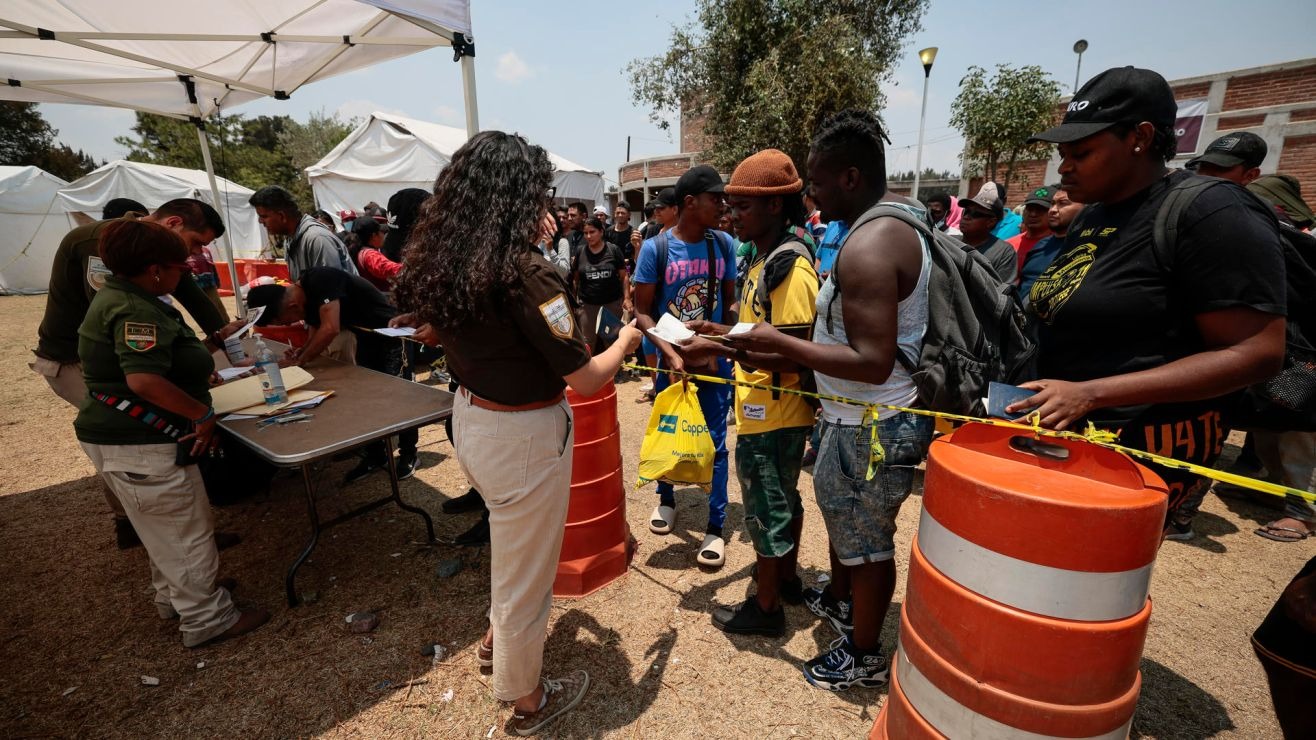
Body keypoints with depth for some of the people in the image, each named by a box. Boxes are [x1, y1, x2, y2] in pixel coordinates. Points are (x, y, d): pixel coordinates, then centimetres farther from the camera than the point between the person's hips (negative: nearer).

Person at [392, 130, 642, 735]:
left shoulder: (441, 261, -1)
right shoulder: (525, 275, -26)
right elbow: (586, 380, -22)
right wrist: (625, 340, -1)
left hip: (470, 416, 8)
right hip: (523, 435, -8)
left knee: (512, 543, 32)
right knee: (525, 568, 14)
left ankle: (498, 638, 56)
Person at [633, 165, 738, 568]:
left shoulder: (724, 244, -2)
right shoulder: (655, 248, -10)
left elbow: (731, 302, 4)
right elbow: (642, 311, -9)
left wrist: (721, 349, -9)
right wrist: (671, 353, -20)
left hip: (714, 361, 1)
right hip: (671, 360, -1)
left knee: (715, 443, 4)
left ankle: (715, 527, 18)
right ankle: (666, 499, 40)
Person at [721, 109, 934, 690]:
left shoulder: (868, 245, -26)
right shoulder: (900, 218, 8)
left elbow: (873, 363, -31)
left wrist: (779, 343, -24)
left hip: (874, 426, -10)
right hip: (862, 417, 10)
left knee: (866, 538, 9)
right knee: (839, 507, 27)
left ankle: (864, 657, 35)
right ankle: (839, 600, 53)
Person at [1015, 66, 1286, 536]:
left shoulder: (1210, 214, -14)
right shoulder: (1091, 218, 10)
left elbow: (1256, 353, -18)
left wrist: (1090, 394, -26)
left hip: (1141, 447, -7)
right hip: (1063, 430, 8)